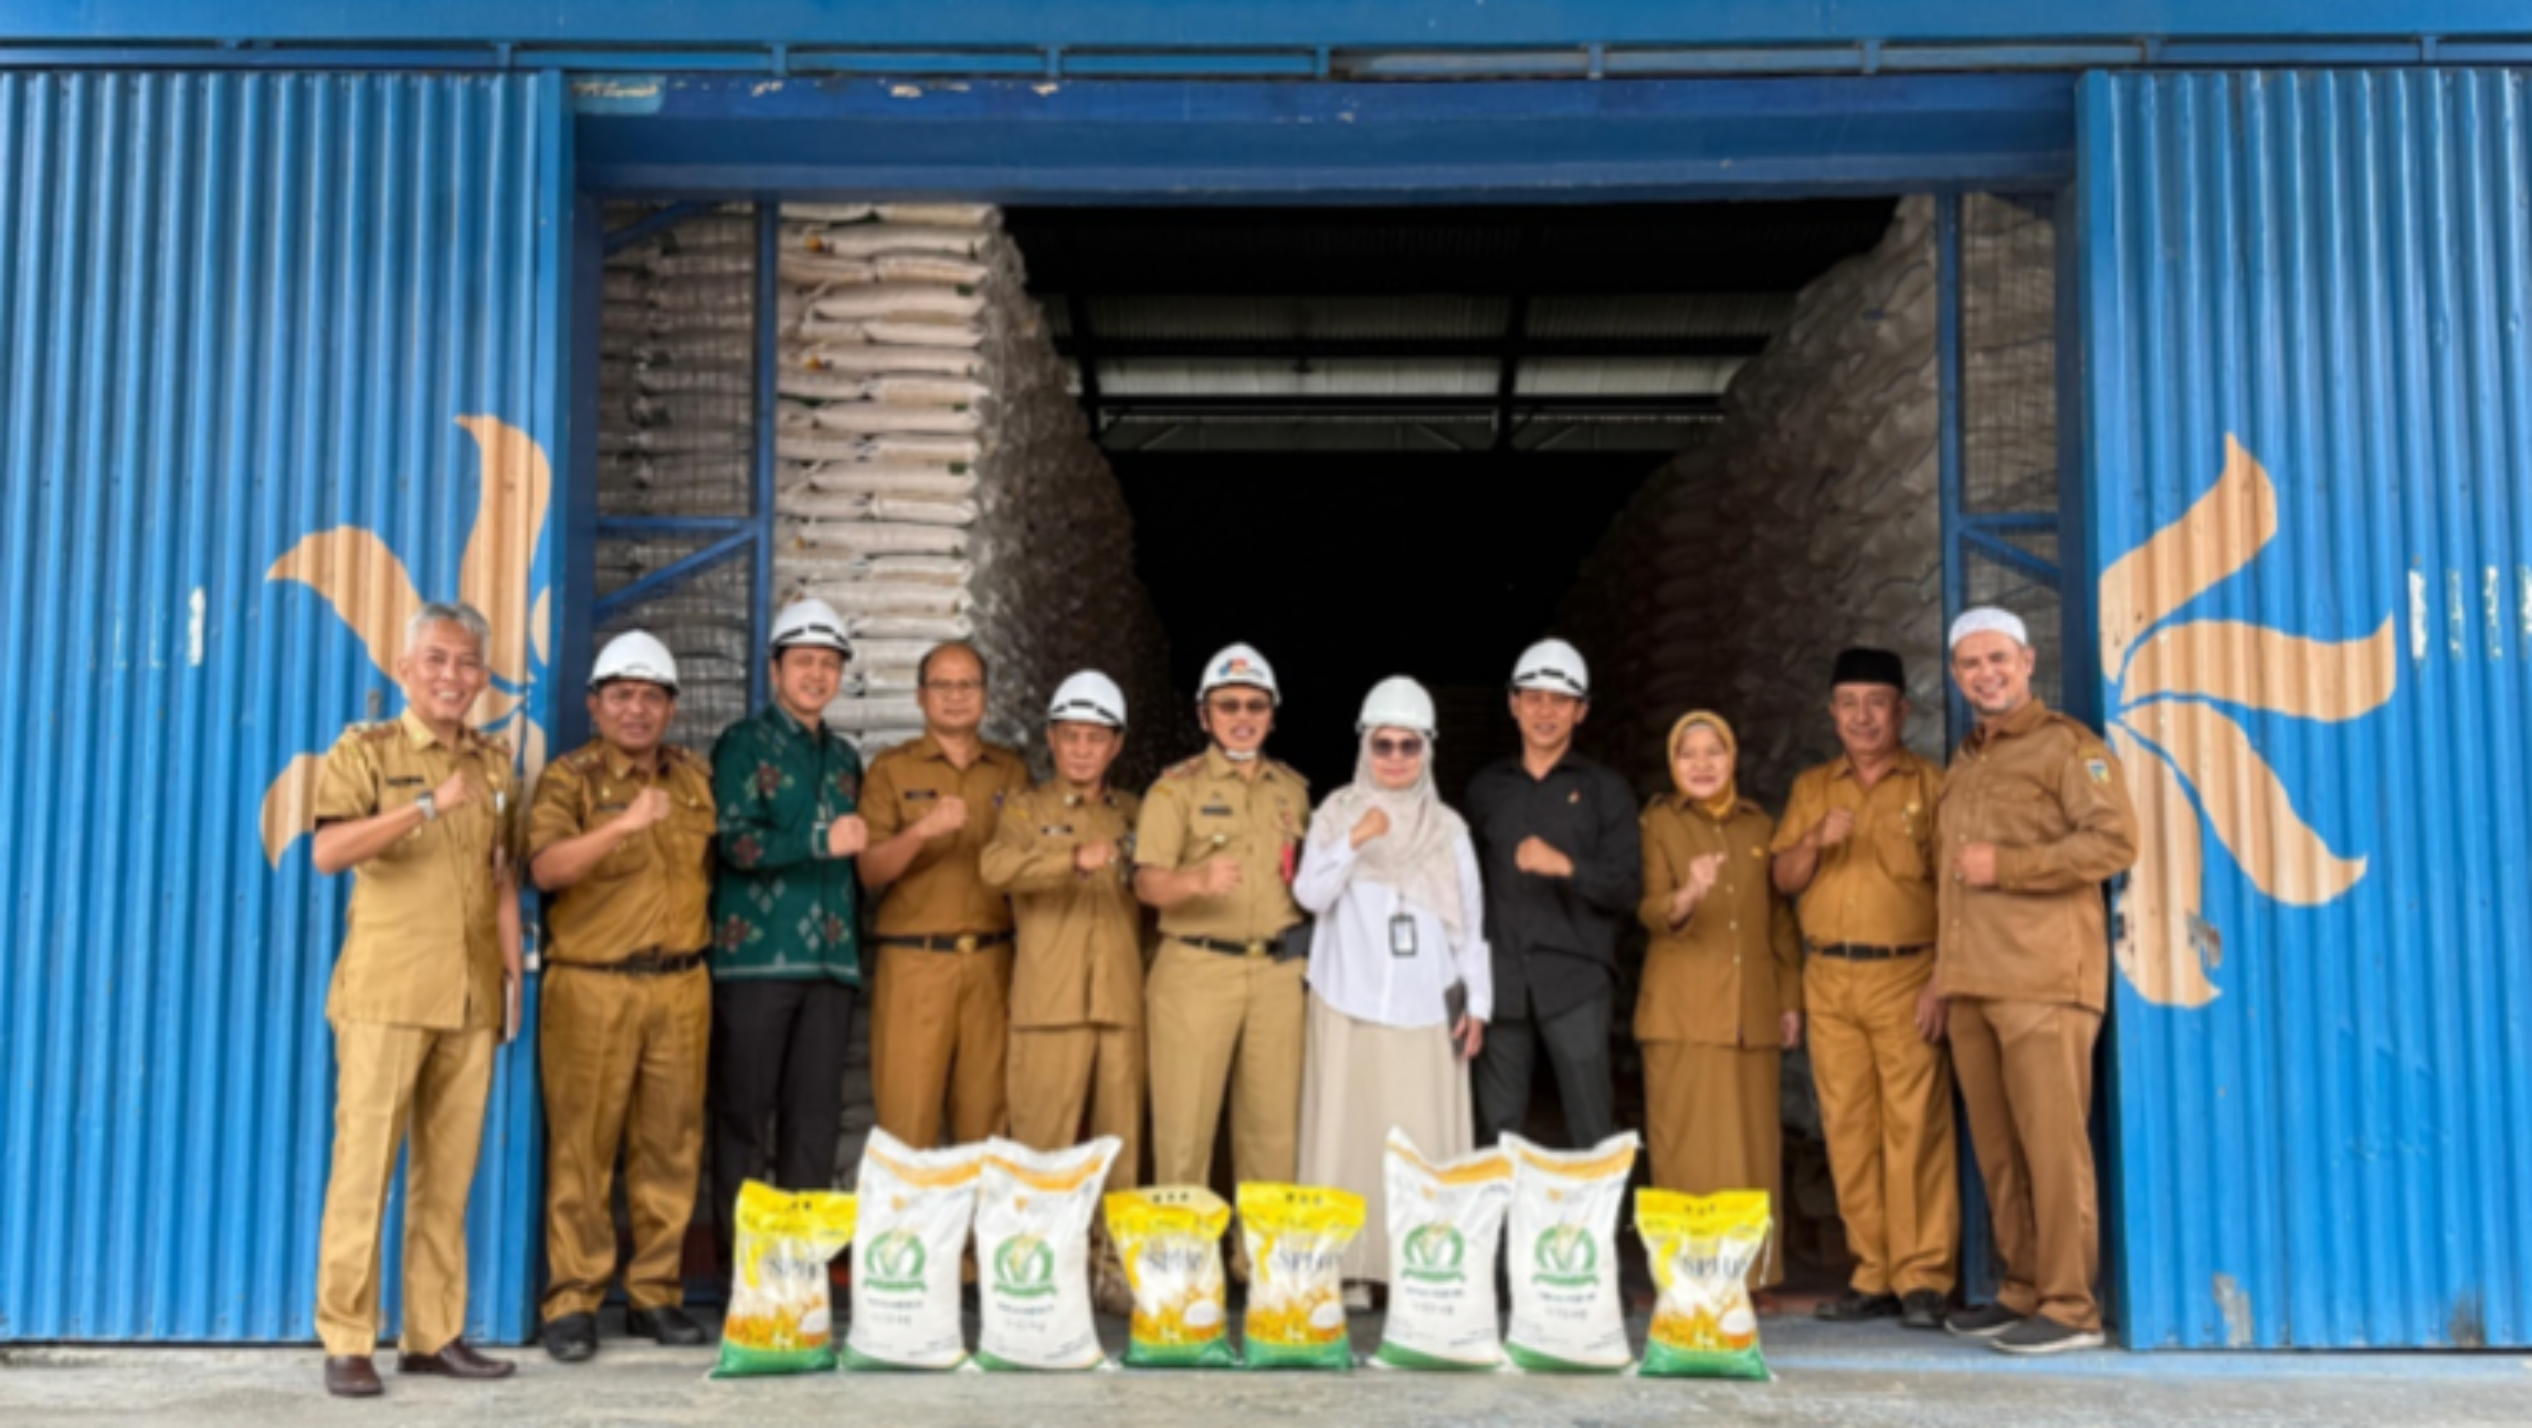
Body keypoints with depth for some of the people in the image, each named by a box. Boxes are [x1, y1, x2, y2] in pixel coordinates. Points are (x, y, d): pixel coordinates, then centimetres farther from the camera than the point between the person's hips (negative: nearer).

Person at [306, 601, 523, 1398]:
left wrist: (513, 971, 11)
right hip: (386, 994, -4)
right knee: (365, 1164, -5)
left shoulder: (495, 766, 15)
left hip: (471, 999, 4)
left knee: (449, 1174, 7)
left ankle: (434, 1334, 14)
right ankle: (347, 1342, 2)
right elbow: (329, 852, -15)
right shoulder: (365, 752, 1)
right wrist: (429, 805, -24)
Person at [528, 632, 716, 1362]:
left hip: (681, 986, 4)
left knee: (670, 1146, 6)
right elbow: (546, 867, -18)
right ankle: (572, 1302, 6)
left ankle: (656, 1294, 16)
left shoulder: (696, 778, 13)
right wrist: (625, 823, -31)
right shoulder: (570, 778, -2)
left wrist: (706, 944, 11)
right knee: (582, 1145, -2)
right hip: (591, 986, -4)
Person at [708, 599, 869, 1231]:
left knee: (816, 1114, 5)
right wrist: (821, 841, -20)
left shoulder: (844, 758, 19)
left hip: (831, 960, 5)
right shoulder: (744, 745, 3)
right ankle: (741, 1254, 6)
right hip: (755, 956, -5)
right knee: (745, 1113, 0)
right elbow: (737, 842, -10)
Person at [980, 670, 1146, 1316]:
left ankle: (1112, 1268, 12)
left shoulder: (1134, 814, 18)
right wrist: (1075, 859, -28)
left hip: (1123, 1001, 3)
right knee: (1043, 1145, -5)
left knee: (1120, 1142, 4)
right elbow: (998, 867, -14)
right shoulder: (1027, 811, 8)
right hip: (1049, 1002, -3)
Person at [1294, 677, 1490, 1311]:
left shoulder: (1447, 828, 9)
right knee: (1350, 1134, -1)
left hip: (1426, 1009, 1)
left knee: (1425, 1140, -2)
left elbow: (1469, 921, 10)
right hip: (1349, 1006, -1)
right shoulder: (1337, 814, 7)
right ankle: (1350, 1268, 4)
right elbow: (1310, 894, -4)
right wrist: (1354, 842, -17)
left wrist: (1477, 1003, 4)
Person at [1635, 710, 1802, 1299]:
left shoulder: (1760, 826, 15)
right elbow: (1650, 910, -8)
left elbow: (1782, 919, 19)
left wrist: (1792, 999, 13)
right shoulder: (1659, 822, 4)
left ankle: (1753, 1277, 10)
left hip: (1753, 1010, 3)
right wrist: (1685, 897, -30)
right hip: (1682, 1010, -3)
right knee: (1685, 1145, -4)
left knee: (1755, 1144, 3)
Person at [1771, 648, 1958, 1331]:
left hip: (1906, 976, -4)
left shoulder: (1930, 786, 3)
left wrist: (1941, 984, -11)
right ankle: (1873, 1275, 8)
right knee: (1847, 1129, 3)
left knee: (1915, 1125, -8)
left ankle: (1923, 1278, -3)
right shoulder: (1811, 788, 16)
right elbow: (1784, 880, 13)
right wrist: (1815, 840, -8)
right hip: (1828, 979, 4)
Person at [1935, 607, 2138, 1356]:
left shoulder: (2067, 746, 0)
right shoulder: (1963, 764, 23)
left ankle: (2070, 1307, -2)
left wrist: (2004, 865, -13)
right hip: (1972, 982, 7)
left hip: (2043, 982, -7)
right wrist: (1942, 972, 21)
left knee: (2052, 1144, -7)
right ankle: (2023, 1291, 16)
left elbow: (2114, 841, -12)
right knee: (1998, 1150, 8)